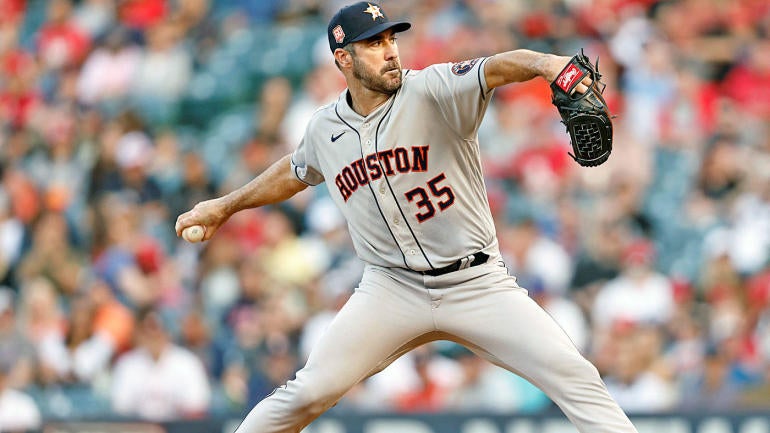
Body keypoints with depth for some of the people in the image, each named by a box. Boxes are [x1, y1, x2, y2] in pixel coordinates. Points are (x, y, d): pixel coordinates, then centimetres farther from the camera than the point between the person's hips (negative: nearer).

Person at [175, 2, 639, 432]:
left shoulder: (431, 90, -11)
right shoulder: (326, 128, 3)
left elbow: (496, 68, -32)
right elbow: (294, 172, 26)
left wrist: (544, 63, -53)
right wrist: (227, 205, 35)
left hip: (477, 284, -2)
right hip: (393, 288, 2)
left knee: (574, 376, -14)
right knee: (311, 391, -7)